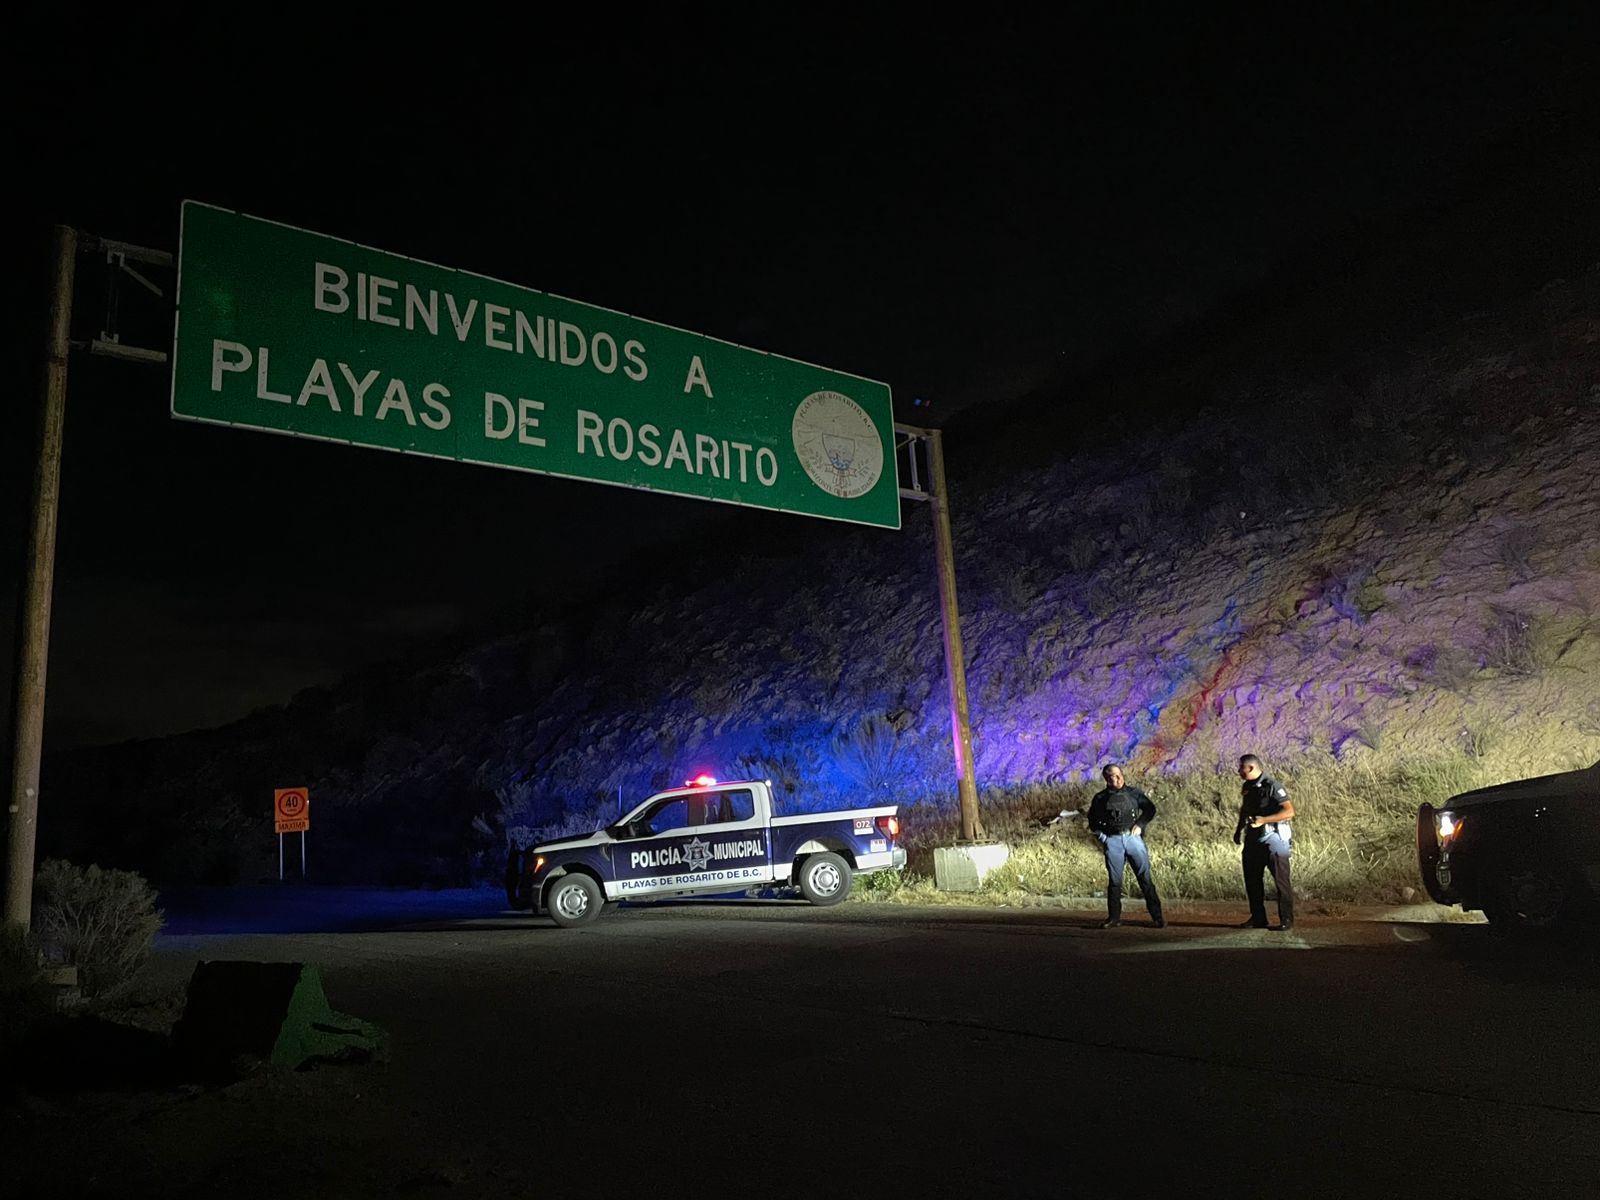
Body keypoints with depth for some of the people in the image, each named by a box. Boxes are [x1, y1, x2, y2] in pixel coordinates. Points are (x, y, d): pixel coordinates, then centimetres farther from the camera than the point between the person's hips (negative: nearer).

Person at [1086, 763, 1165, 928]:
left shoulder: (1133, 793, 8)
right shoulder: (1100, 798, 6)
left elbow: (1150, 809, 14)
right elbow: (1093, 821, 14)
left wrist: (1140, 825, 0)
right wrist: (1102, 838, 2)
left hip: (1133, 838, 0)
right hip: (1113, 841, 0)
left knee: (1145, 877, -2)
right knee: (1114, 880, 1)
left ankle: (1156, 916, 3)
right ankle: (1114, 917, 9)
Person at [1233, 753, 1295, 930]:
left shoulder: (1272, 786, -15)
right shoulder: (1247, 787, 10)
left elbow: (1289, 811, -21)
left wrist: (1263, 820, -27)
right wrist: (1238, 830, 16)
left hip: (1273, 838, -8)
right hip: (1253, 839, 8)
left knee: (1281, 881, -3)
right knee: (1252, 880, 11)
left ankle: (1286, 920, 4)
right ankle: (1258, 918, 21)